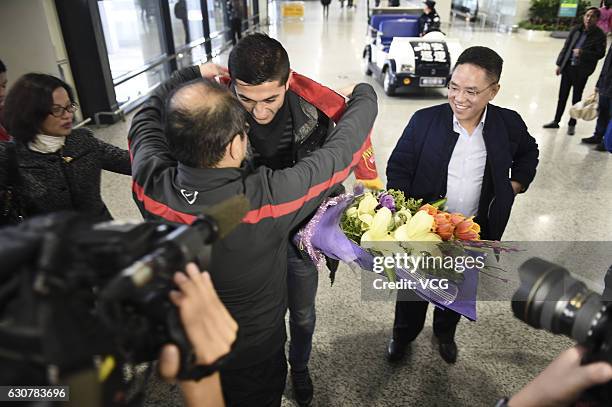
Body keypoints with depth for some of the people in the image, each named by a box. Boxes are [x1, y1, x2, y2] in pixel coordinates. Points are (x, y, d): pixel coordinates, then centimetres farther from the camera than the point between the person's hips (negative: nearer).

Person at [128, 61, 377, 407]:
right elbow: (342, 149, -24)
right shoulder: (267, 200, -39)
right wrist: (364, 95, -5)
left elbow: (146, 119, -3)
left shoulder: (150, 184, -26)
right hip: (252, 360, -4)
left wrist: (193, 76, 6)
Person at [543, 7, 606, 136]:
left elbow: (600, 53, -9)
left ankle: (572, 124, 19)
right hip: (568, 67, 4)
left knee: (576, 98, 7)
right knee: (562, 96, 11)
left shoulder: (599, 35, -8)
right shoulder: (576, 30, 3)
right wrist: (559, 64, 8)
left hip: (582, 71, -4)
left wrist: (583, 53, -23)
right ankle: (556, 121, 22)